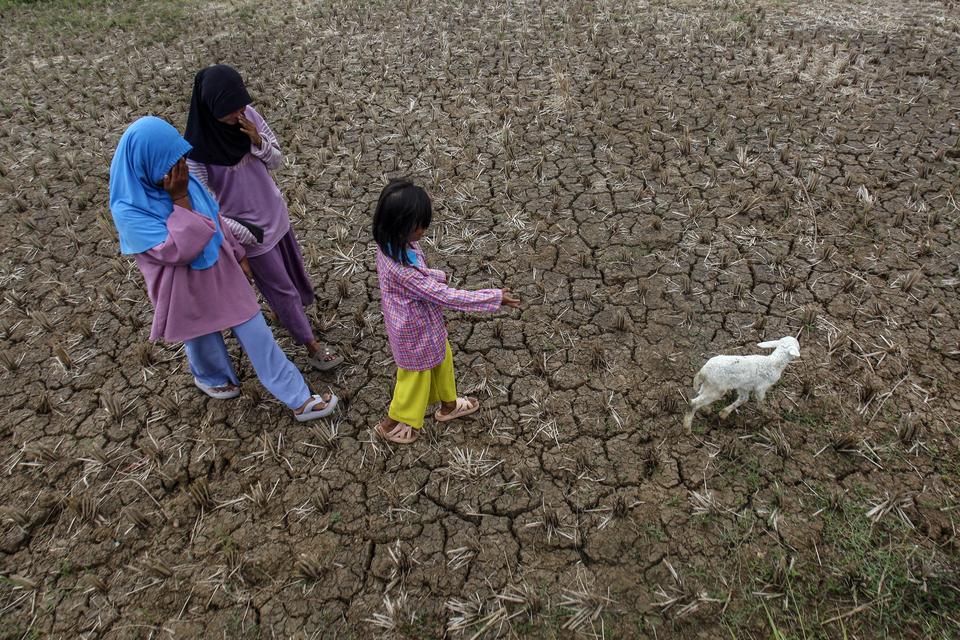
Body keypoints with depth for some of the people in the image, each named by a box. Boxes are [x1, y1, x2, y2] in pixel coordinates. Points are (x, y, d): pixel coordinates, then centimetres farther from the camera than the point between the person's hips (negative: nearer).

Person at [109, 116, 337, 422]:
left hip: (221, 272, 5)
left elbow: (215, 218, 3)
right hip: (187, 291, -4)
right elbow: (177, 251, -33)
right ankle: (210, 378, 52)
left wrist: (238, 254, 12)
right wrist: (180, 198, -33)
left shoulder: (181, 179, -12)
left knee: (256, 332, 13)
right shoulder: (128, 210, -29)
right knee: (203, 342, 22)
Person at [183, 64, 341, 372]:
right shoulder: (197, 146, -26)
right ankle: (312, 346, 26)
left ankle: (286, 312, 55)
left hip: (275, 213, 6)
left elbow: (277, 159, -3)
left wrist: (258, 141, -24)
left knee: (293, 270, 24)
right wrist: (246, 234, -21)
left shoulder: (248, 115, -13)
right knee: (282, 287, 9)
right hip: (249, 228, -5)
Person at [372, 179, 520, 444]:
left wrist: (435, 276, 1)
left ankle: (448, 405, 54)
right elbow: (446, 296, -36)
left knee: (442, 358, 28)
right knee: (416, 376, 18)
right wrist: (494, 297, -31)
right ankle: (393, 424, 43)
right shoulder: (402, 269, -41)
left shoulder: (391, 243, -15)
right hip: (415, 332, -8)